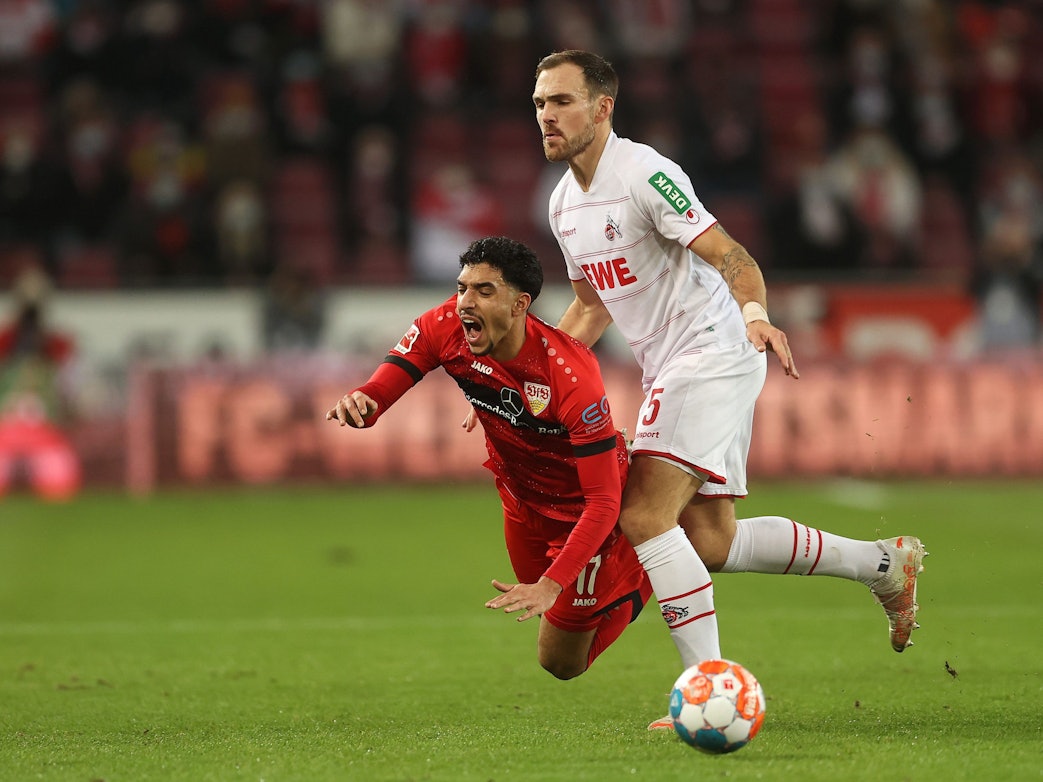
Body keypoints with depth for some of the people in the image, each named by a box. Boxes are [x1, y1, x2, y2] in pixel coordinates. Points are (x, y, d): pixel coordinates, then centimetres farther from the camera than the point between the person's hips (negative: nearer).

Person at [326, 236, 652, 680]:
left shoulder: (571, 375, -37)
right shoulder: (444, 329, -23)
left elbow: (603, 500, -35)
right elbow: (376, 395, -23)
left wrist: (550, 587, -46)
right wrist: (357, 403, -50)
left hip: (582, 508, -6)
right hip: (523, 501, 6)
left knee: (562, 664, 1)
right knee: (549, 661, 20)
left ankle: (643, 568, 23)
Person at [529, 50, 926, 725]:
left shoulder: (643, 174, -16)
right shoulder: (564, 202, 11)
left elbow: (729, 256, -22)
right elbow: (593, 304, 23)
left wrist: (755, 312, -41)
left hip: (713, 356, -9)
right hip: (668, 368, 9)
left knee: (645, 518, -19)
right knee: (710, 542, 8)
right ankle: (884, 563, 23)